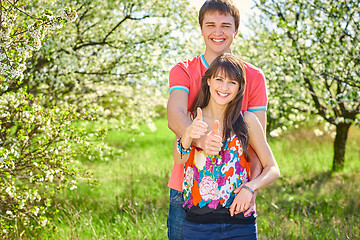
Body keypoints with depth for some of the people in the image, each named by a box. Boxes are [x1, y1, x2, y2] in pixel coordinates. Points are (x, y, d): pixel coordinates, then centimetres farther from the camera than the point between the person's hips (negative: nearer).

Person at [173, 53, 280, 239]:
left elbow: (273, 169, 4)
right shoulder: (190, 119, 4)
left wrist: (250, 188, -15)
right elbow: (178, 159, -13)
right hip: (197, 223, 0)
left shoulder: (247, 121, 3)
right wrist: (188, 135, -33)